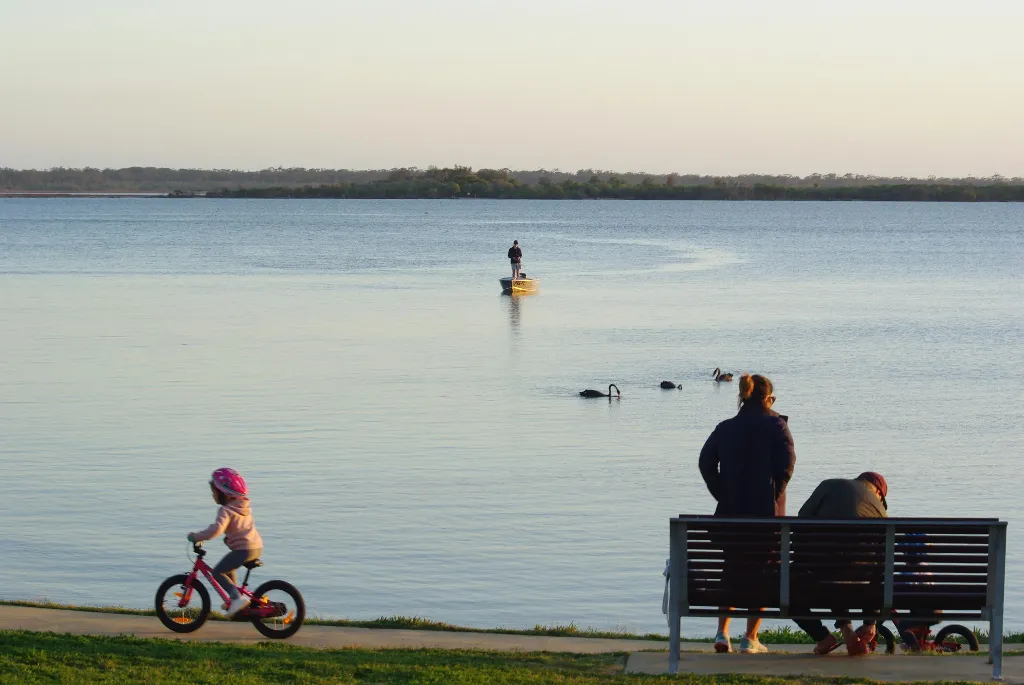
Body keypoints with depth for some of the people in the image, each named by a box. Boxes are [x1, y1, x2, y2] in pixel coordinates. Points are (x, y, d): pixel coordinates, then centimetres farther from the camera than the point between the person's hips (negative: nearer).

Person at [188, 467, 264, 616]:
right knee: (227, 567, 28)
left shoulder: (226, 511, -13)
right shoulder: (245, 506, 15)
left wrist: (196, 536, -17)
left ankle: (237, 597, -17)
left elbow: (216, 529, -27)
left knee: (218, 572, -5)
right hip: (257, 546, 9)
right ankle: (234, 598, 30)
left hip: (243, 549, -9)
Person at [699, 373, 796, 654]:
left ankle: (722, 633, 6)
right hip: (767, 514, -3)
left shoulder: (725, 428, 6)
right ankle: (751, 639, 4)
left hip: (731, 511, 3)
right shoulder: (776, 425, -4)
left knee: (732, 571, 17)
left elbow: (706, 463, -2)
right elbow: (786, 464, -15)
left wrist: (723, 495, 2)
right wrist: (774, 495, -2)